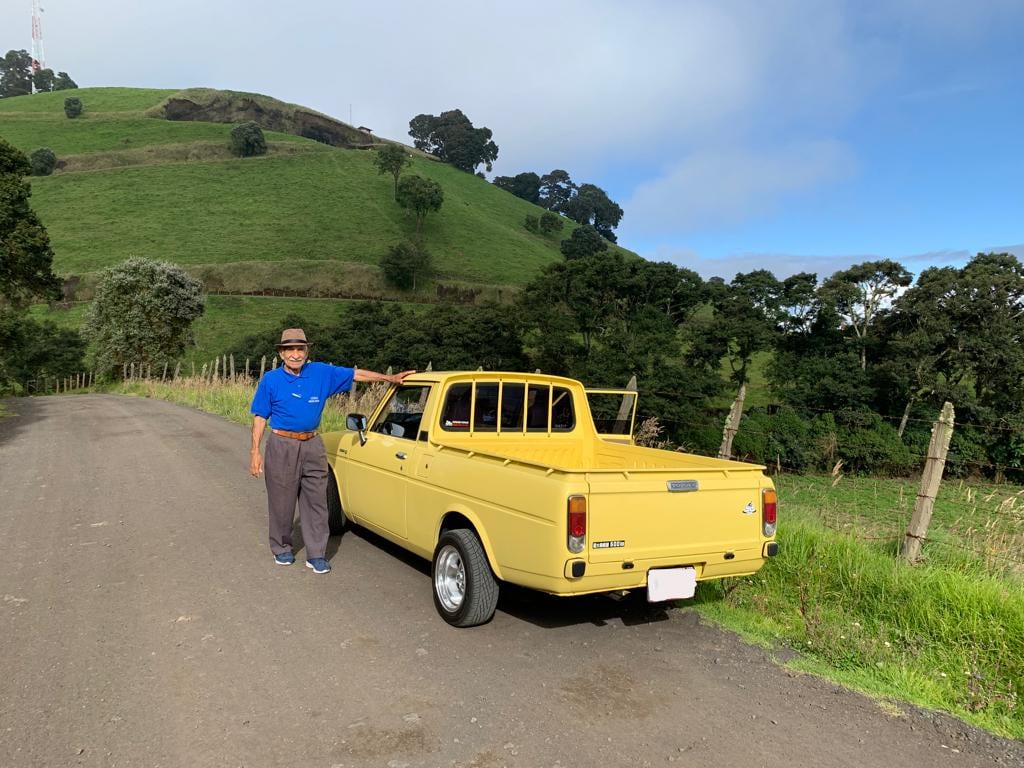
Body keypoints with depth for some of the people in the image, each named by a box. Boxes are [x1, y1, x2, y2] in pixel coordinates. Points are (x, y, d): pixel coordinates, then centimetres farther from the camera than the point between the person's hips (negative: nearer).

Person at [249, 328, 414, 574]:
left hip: (312, 445, 2)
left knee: (316, 501, 3)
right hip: (281, 445, -2)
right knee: (281, 501, 8)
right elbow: (260, 417, 0)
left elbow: (356, 374, 5)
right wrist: (255, 451, -5)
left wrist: (389, 378, 1)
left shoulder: (322, 373, 1)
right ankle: (281, 549, 28)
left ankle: (316, 555, 12)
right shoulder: (270, 380, -3)